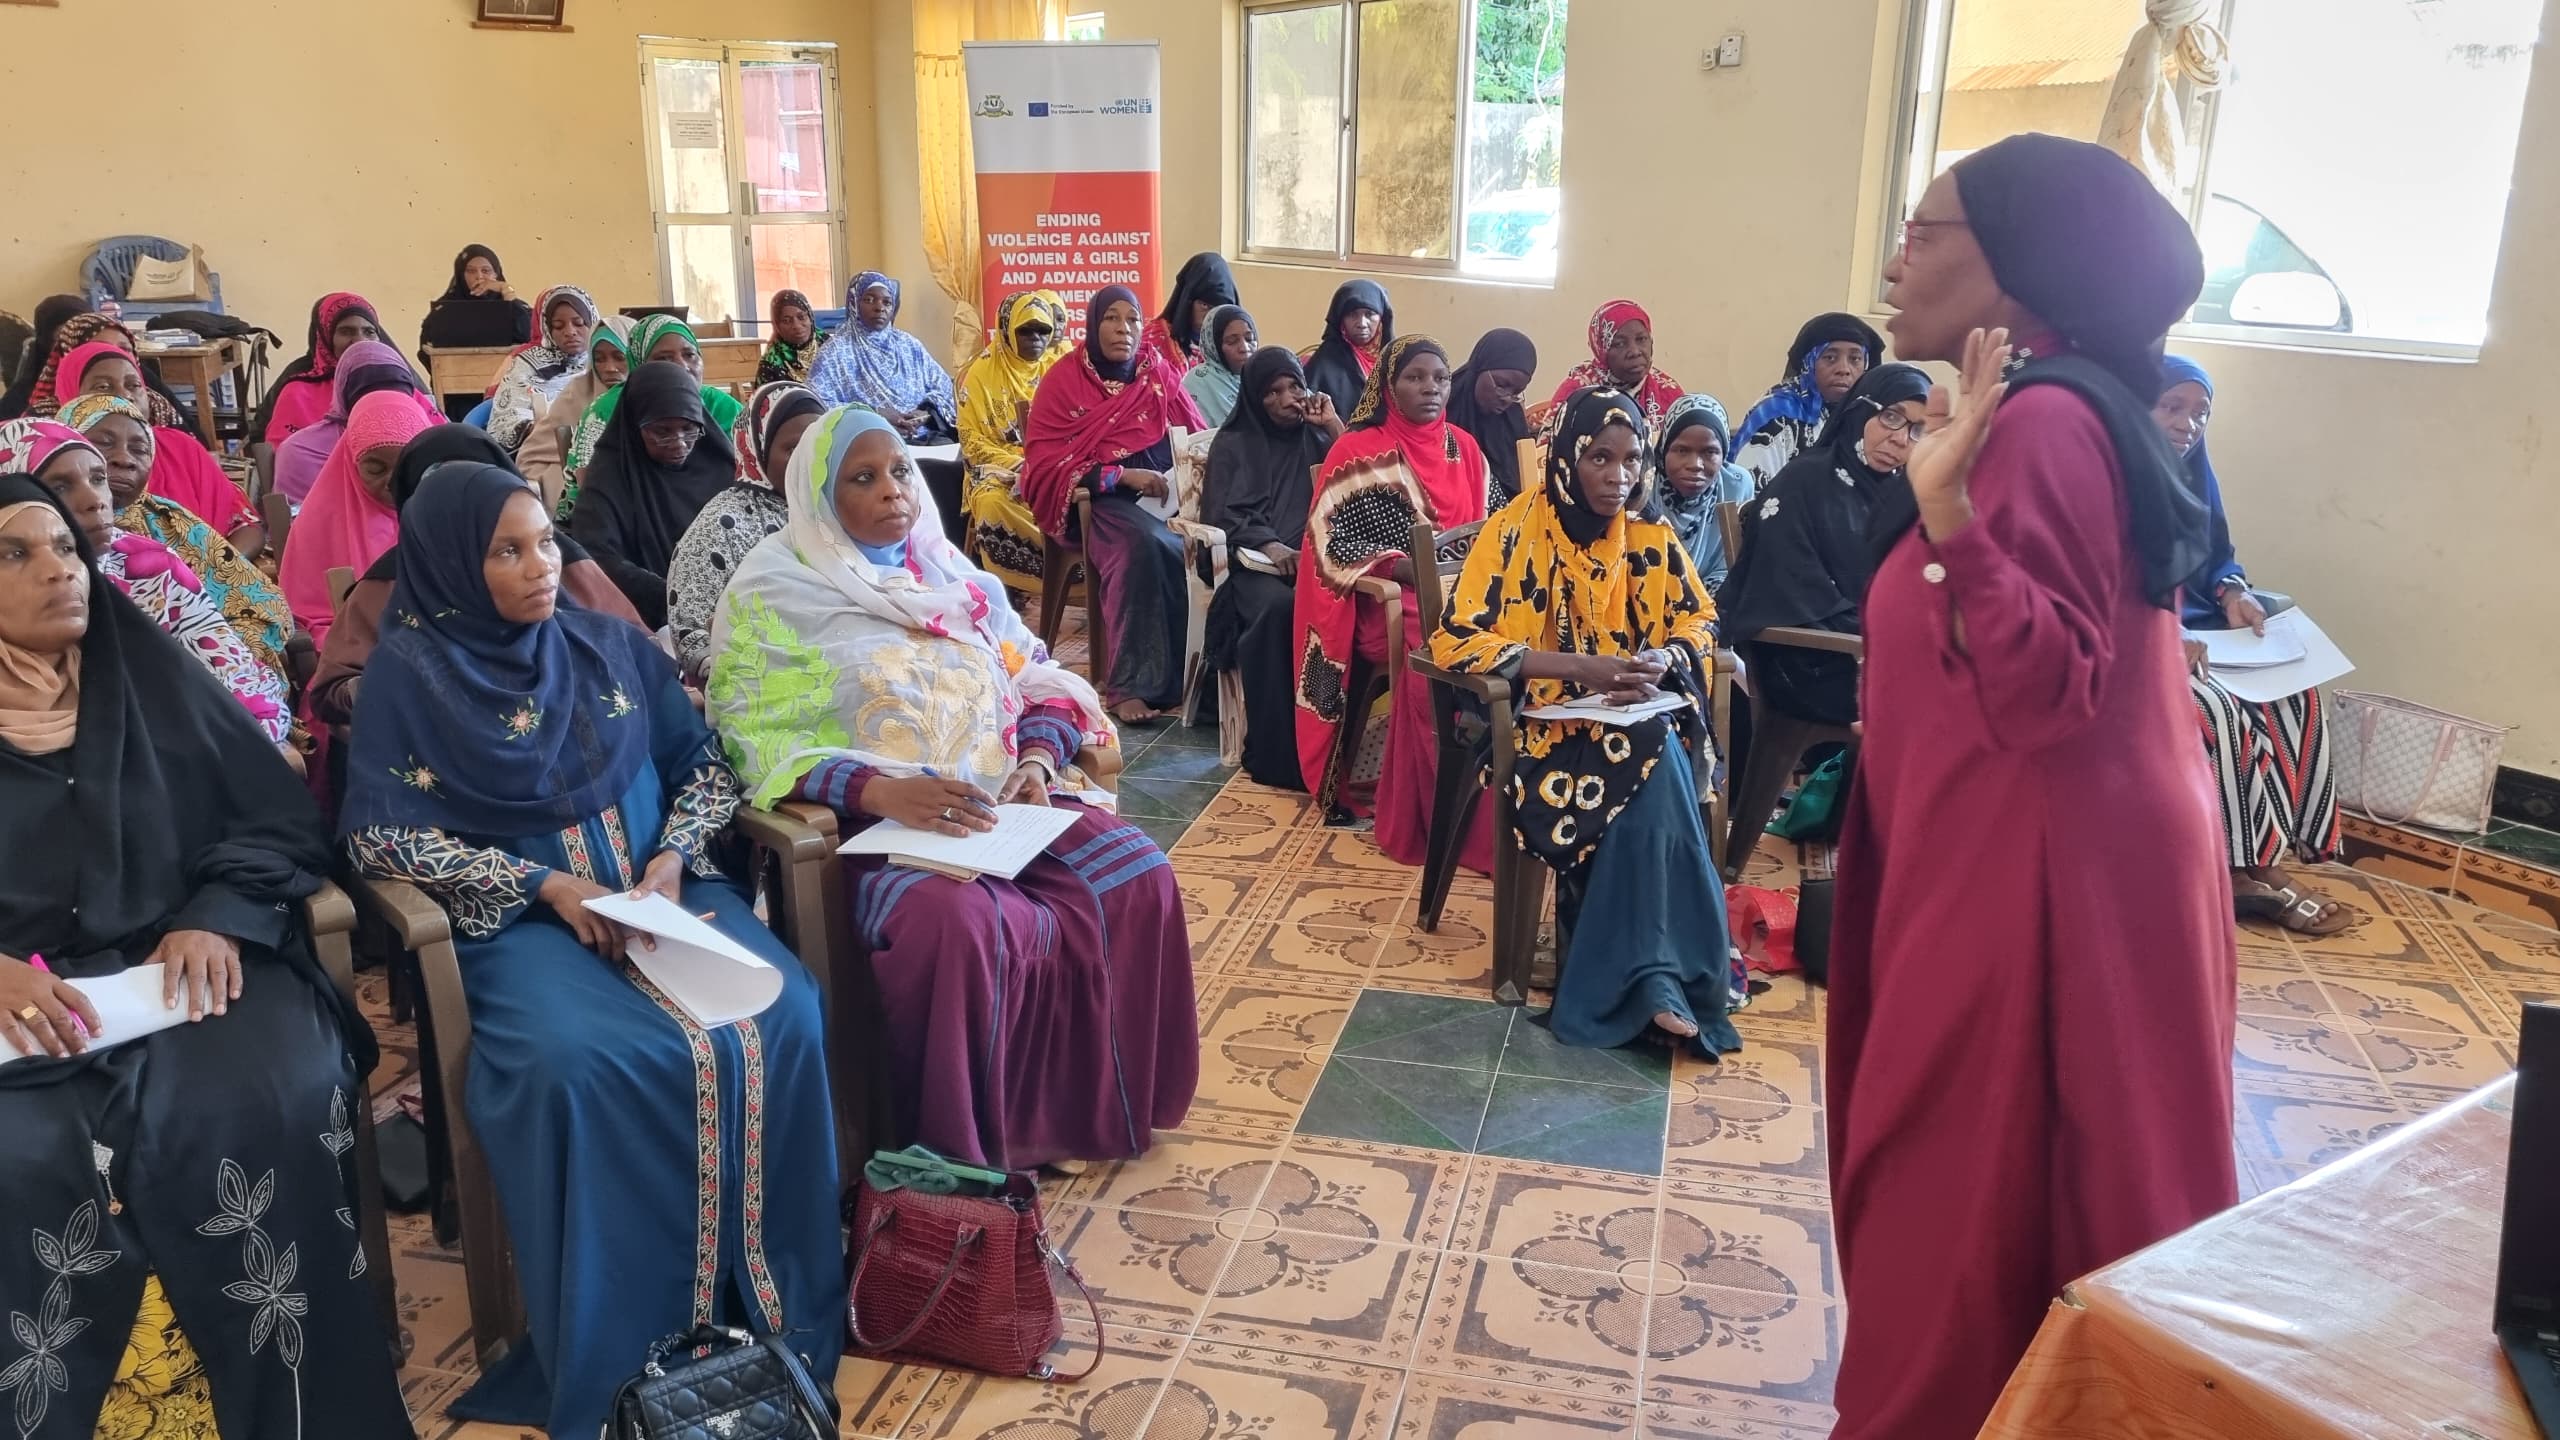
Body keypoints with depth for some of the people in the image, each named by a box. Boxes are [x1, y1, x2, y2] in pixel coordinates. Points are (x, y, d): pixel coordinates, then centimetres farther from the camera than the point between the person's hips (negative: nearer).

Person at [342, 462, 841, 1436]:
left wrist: (669, 859, -7)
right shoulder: (408, 671, 2)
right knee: (580, 1064, -35)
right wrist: (546, 884, -14)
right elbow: (377, 833, -5)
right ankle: (628, 1356, -18)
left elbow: (707, 767, 14)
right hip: (521, 915, -3)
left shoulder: (612, 645, 12)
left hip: (663, 889, 3)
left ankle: (778, 1312, -12)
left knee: (780, 1021, -26)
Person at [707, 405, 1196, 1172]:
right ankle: (965, 1147, -13)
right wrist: (882, 792, -25)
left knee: (1141, 879, -16)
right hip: (870, 823, -5)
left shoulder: (952, 575, 14)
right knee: (958, 924, -36)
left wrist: (1039, 760, -9)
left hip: (1004, 805, 5)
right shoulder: (774, 591, -2)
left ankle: (1103, 1100, 1)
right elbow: (756, 739, -11)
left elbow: (1040, 681, 14)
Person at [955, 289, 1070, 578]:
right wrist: (1016, 465, -18)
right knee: (993, 502, -36)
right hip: (1000, 463, -2)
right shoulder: (981, 373, 0)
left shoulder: (1061, 365, 7)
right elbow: (971, 439, -2)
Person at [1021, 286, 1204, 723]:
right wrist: (1122, 476, -19)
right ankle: (1133, 683, -31)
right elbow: (1044, 464, -7)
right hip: (1095, 501, -3)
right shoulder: (1063, 380, 0)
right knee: (1146, 543, -36)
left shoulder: (1159, 374, 11)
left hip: (1161, 495, 3)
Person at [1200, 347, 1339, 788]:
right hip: (1254, 560, -2)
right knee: (1276, 608, -37)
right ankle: (1274, 750, -31)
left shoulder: (1317, 439, 23)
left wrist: (1335, 427, 5)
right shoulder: (1232, 444, 15)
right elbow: (1222, 514, 1)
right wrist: (1270, 546, -17)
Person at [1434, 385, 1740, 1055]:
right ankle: (1659, 978, -24)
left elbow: (1699, 621, 14)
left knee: (1655, 765, -31)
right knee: (1651, 767, -31)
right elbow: (1457, 640, -15)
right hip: (1544, 717, -4)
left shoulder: (1649, 537, 5)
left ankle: (1639, 981, -23)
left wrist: (1663, 658, -12)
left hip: (1636, 717, 4)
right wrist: (1581, 667, -23)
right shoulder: (1518, 529, -9)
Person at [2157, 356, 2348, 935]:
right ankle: (2234, 867, -18)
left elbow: (2217, 558, 19)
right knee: (2215, 708, -30)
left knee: (2293, 692, -11)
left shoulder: (2193, 475, 12)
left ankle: (2264, 855, -11)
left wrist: (2234, 591, -5)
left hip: (2189, 627, 9)